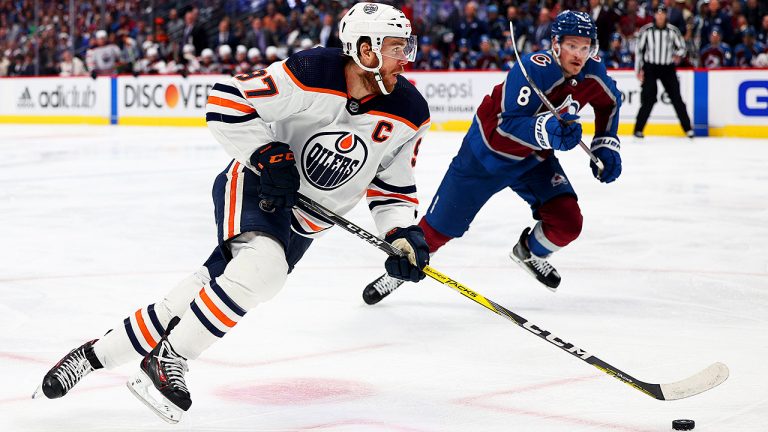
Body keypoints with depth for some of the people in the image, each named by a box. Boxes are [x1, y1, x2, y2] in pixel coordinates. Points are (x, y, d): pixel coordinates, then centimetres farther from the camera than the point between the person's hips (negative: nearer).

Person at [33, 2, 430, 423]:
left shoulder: (409, 114, -9)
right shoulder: (310, 74, -24)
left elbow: (393, 187, 3)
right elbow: (226, 103, -16)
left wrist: (404, 235, -12)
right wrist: (266, 154, -23)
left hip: (303, 221, 5)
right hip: (254, 184, -5)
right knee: (263, 264, -33)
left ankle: (95, 353, 15)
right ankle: (165, 360, -18)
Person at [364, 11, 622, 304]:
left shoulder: (591, 70, -13)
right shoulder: (533, 69, -34)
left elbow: (609, 102, 10)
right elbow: (508, 125, -39)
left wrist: (606, 146, 3)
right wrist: (547, 129, -55)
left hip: (534, 157, 5)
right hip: (489, 153, -5)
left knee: (568, 223, -10)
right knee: (440, 227, 1)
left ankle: (530, 252, 24)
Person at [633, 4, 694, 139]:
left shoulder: (673, 31, 1)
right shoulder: (646, 30, -4)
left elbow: (681, 46, 12)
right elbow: (638, 49, 1)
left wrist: (678, 55, -10)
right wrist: (639, 70, -3)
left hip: (668, 68, 2)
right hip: (650, 68, -2)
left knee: (676, 98, 0)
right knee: (648, 99, -10)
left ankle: (688, 129, 8)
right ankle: (638, 129, -2)